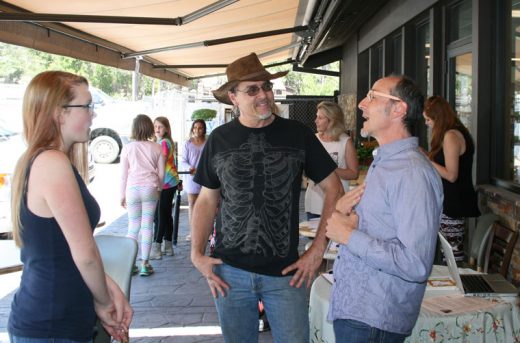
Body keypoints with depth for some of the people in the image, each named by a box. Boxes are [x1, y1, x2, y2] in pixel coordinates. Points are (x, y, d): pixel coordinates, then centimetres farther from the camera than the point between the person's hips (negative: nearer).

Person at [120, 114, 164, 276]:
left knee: (133, 226, 9)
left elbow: (124, 174, 1)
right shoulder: (156, 148, 1)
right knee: (147, 226, 5)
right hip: (150, 188, 0)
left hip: (133, 189, 0)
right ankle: (144, 264, 7)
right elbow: (161, 173, 5)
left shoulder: (127, 148, -2)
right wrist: (159, 189, 20)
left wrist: (123, 195, 10)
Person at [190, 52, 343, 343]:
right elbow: (208, 200, 8)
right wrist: (197, 253, -3)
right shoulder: (219, 139, 2)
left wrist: (318, 250, -4)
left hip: (286, 273, -1)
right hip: (230, 271, 2)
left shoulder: (298, 134, -2)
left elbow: (334, 189, 2)